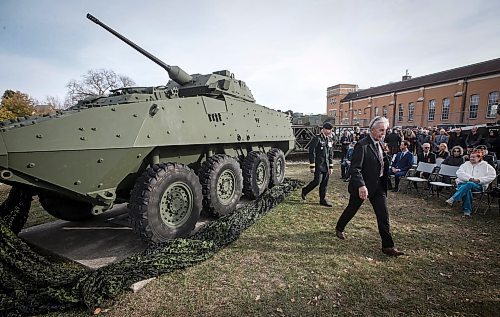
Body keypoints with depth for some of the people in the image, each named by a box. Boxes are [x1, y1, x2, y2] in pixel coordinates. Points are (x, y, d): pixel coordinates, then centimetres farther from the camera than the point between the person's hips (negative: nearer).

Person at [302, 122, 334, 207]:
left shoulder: (329, 140, 12)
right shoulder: (317, 139, -11)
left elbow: (331, 154, 16)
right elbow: (312, 153, -13)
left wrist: (331, 166, 13)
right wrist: (312, 166, -16)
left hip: (326, 165, 7)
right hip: (318, 165, -7)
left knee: (324, 183, 9)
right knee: (317, 181, -8)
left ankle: (323, 200, 19)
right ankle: (305, 191, 16)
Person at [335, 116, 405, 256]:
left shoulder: (380, 144, 5)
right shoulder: (362, 145, -20)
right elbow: (355, 168, -26)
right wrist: (361, 186, -35)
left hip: (378, 186, 6)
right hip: (363, 186, -6)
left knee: (383, 215, 6)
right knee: (351, 209, 14)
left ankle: (388, 246, 16)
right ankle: (339, 228, 39)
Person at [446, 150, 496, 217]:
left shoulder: (486, 166, 14)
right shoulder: (466, 164, 16)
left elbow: (492, 175, 2)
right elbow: (459, 173, 2)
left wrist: (479, 180, -12)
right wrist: (469, 178, -14)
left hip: (478, 186, -1)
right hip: (463, 183, 1)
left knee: (469, 184, -37)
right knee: (467, 190, -35)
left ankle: (453, 199, -44)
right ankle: (467, 211, -35)